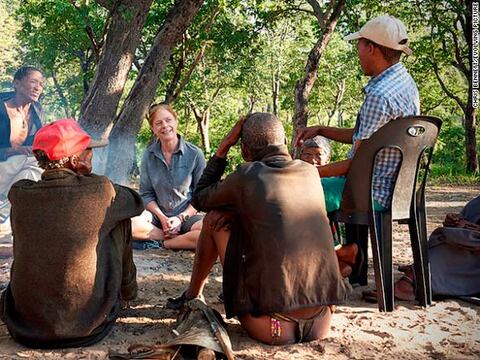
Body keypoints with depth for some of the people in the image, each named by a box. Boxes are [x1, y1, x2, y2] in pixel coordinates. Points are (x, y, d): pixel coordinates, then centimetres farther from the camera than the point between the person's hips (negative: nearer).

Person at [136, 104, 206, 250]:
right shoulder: (149, 155, 0)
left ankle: (162, 243, -14)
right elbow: (146, 194, 3)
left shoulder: (195, 154, -6)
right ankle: (181, 238, -14)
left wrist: (181, 218, -11)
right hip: (159, 218, 2)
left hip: (187, 216, -2)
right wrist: (162, 217, -11)